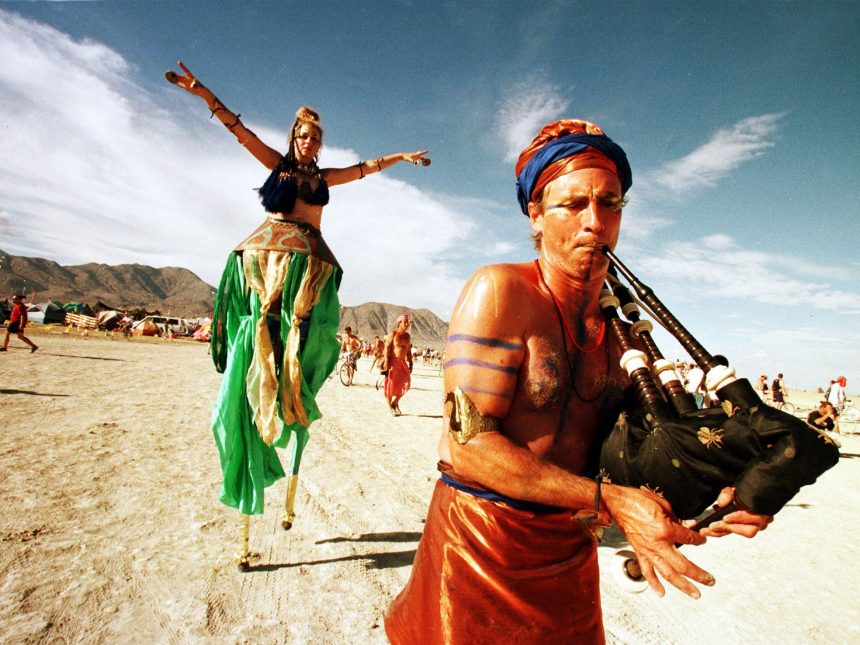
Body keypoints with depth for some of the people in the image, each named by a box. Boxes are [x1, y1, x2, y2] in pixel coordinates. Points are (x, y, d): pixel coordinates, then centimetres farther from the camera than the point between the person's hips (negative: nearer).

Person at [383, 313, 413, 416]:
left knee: (406, 382, -3)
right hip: (393, 361, -5)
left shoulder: (407, 336, 12)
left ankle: (395, 402, 19)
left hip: (402, 362, 5)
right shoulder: (393, 333, -6)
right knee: (391, 384, 0)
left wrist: (410, 363, 12)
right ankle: (390, 407, 12)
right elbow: (387, 348, -9)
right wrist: (387, 362, -17)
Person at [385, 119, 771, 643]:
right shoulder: (501, 291, -19)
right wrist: (607, 500, -23)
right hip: (483, 545, -6)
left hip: (572, 551, 6)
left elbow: (608, 438, 9)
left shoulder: (615, 321, 2)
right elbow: (470, 444, -24)